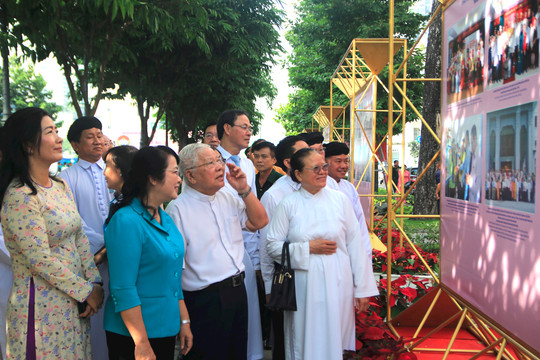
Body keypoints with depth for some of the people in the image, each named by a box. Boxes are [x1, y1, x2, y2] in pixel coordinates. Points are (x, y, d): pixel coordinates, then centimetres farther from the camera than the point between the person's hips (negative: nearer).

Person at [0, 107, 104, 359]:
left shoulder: (61, 187, 9)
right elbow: (41, 261, -19)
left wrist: (95, 284, 0)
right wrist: (86, 292, -12)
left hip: (74, 305, 8)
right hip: (42, 310, -8)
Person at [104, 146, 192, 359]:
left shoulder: (165, 219, 9)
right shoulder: (126, 221, -17)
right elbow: (123, 289, -20)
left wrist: (184, 322, 14)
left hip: (167, 331, 8)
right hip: (132, 336, -8)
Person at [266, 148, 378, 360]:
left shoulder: (340, 200, 2)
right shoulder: (288, 205, -1)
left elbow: (355, 245, 2)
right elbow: (272, 245, -1)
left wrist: (363, 288, 1)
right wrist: (308, 248, -11)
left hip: (338, 285, 1)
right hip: (304, 288, -1)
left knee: (334, 341, 8)